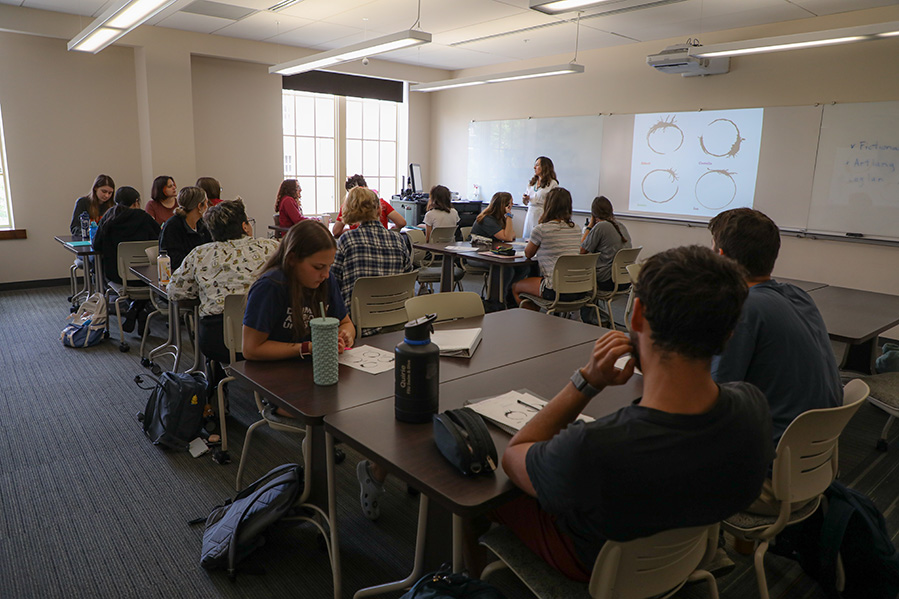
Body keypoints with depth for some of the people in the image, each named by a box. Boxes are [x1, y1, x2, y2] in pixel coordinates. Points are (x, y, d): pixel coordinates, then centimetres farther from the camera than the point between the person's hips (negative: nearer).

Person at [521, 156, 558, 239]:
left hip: (543, 217, -6)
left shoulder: (552, 184, -5)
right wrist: (524, 199, 0)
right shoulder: (531, 182, 15)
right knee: (527, 239, 4)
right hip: (530, 216, 6)